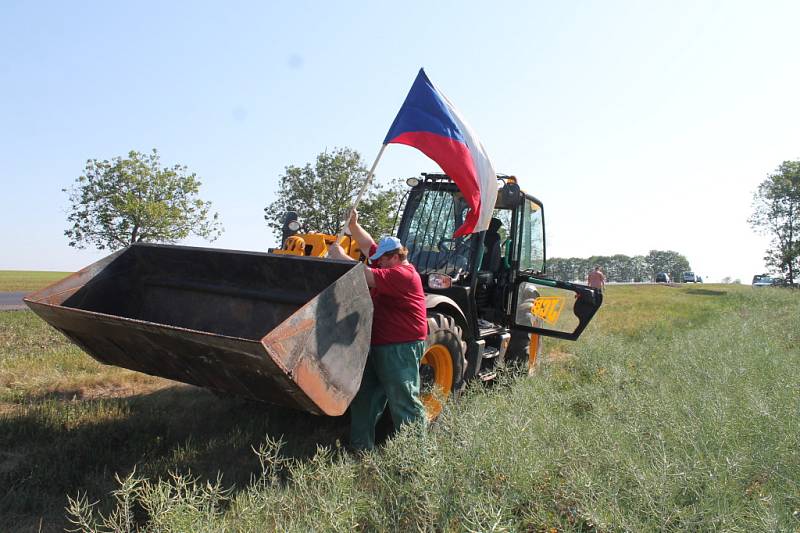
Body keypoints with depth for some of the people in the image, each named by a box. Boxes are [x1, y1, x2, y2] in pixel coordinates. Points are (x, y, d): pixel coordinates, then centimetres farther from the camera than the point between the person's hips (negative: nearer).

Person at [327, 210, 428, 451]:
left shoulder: (403, 274, -16)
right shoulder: (390, 267, 13)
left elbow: (368, 276, -25)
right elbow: (368, 246, 18)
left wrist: (341, 257, -17)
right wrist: (353, 225, 4)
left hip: (401, 347, -10)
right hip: (379, 346, 10)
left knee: (403, 401, -4)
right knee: (365, 397, 14)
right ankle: (360, 447, 24)